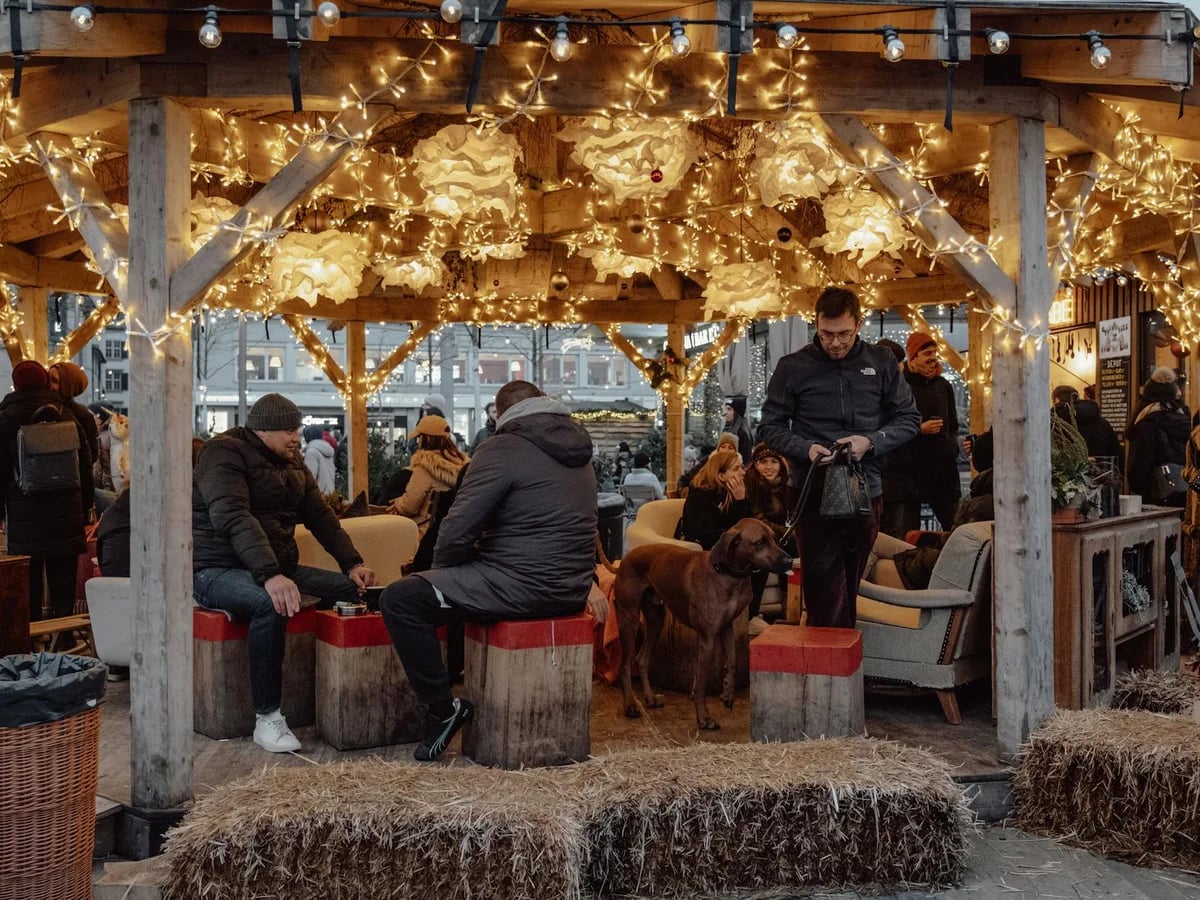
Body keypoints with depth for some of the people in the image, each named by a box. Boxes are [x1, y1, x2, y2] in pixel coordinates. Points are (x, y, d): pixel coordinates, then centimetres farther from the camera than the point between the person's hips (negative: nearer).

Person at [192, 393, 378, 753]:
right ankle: (267, 717, -28)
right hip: (217, 570, -8)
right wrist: (270, 576, -39)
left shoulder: (292, 463, 14)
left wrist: (353, 564, 3)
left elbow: (321, 516, 16)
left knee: (353, 589, -7)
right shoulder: (224, 453, -12)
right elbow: (234, 519, -27)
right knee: (270, 603, -38)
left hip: (276, 567, 8)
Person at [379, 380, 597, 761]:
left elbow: (458, 529, -14)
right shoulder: (577, 449, 15)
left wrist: (441, 567, 7)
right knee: (453, 581, 33)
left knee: (399, 599, -8)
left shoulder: (504, 448, -10)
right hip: (571, 591, 9)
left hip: (524, 586, -9)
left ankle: (442, 707, -7)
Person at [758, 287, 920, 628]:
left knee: (849, 585, 11)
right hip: (815, 493, -2)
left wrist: (871, 442, -9)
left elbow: (909, 419, 10)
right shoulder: (793, 367, 1)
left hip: (866, 491, 2)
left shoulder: (881, 363, 6)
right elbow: (770, 427, 4)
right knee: (824, 587, -5)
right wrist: (805, 448, -15)